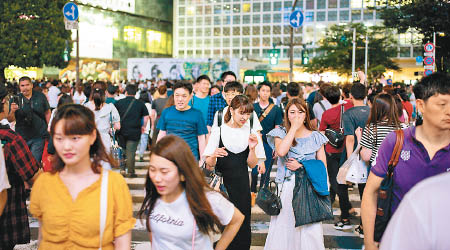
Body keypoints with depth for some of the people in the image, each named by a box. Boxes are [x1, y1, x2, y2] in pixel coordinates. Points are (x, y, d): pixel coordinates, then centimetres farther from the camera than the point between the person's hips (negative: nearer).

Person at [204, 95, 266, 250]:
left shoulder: (251, 134, 6)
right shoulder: (218, 131, 1)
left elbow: (252, 164, 5)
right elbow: (209, 165, -2)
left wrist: (252, 149, -12)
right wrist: (214, 155, -23)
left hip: (241, 185, 2)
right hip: (221, 183, -1)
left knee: (241, 223, 0)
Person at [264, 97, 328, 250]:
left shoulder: (315, 137, 8)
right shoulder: (281, 134, 5)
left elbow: (323, 165, 5)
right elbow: (281, 152, -17)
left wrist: (301, 166, -8)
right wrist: (294, 128, -11)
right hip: (286, 187, 0)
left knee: (310, 229, -4)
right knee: (283, 227, 0)